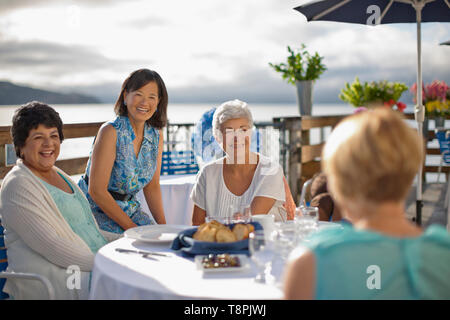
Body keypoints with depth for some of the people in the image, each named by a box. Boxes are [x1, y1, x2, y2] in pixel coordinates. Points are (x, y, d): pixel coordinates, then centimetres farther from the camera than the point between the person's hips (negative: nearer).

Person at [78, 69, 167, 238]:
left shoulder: (156, 136, 1)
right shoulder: (111, 131, -19)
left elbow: (152, 186, 9)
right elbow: (96, 190, -21)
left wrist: (163, 226, -4)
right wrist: (132, 228, -21)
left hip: (128, 208, 6)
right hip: (96, 209, -6)